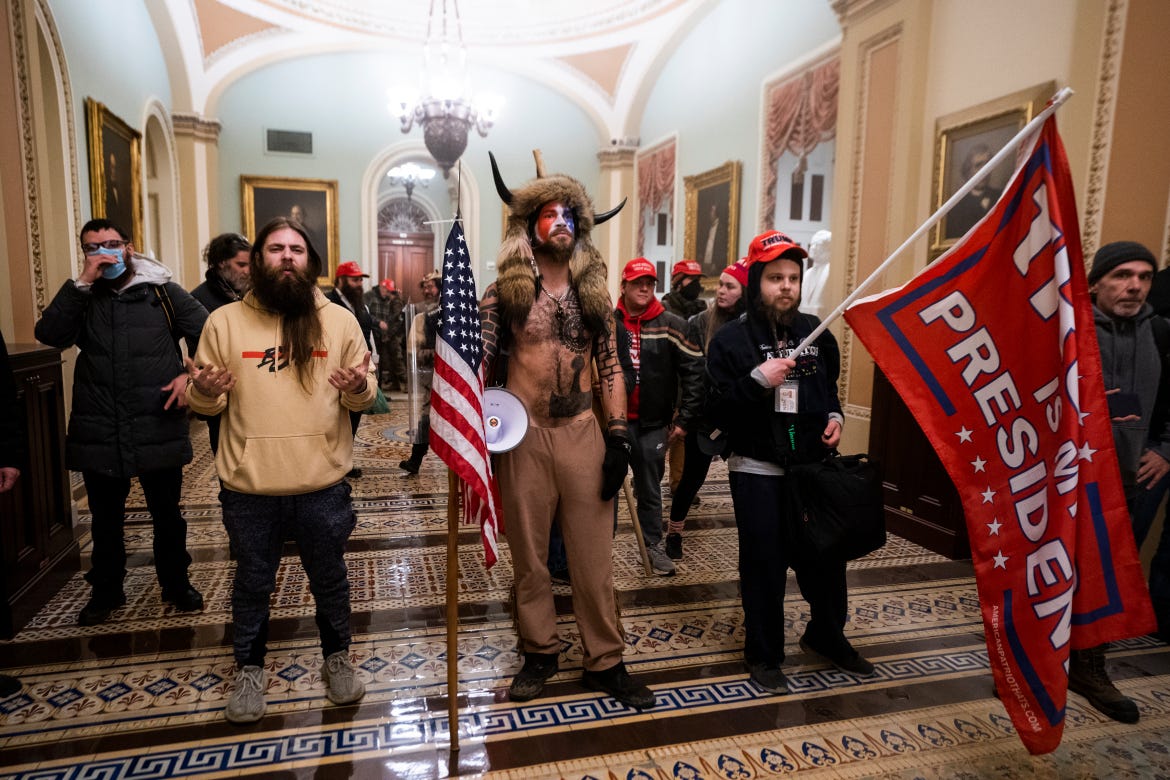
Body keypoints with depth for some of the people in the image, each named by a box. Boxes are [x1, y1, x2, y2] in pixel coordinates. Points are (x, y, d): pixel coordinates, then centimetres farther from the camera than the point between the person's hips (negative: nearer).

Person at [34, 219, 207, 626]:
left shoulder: (163, 293, 1)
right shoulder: (81, 298, 6)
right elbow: (49, 335, -12)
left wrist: (190, 374, -15)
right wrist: (82, 281, -16)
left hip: (158, 430, -1)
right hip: (99, 434, 2)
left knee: (167, 516, 13)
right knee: (106, 521, 17)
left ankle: (176, 584, 31)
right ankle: (106, 591, 34)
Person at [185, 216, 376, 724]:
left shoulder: (340, 321, 1)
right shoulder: (224, 321, 1)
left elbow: (365, 396, 3)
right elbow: (206, 404, 5)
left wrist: (359, 388, -19)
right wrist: (204, 391, -18)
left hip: (322, 483, 0)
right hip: (249, 488, 0)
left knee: (329, 578, 15)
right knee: (252, 583, 17)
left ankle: (337, 659, 37)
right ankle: (249, 671, 37)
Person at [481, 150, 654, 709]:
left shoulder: (595, 296, 8)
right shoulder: (504, 293, 1)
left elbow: (610, 367, 7)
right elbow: (479, 364, -1)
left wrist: (619, 436, 0)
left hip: (583, 434, 2)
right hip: (524, 435, -1)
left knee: (594, 553, 6)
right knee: (528, 553, 10)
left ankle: (605, 661, 21)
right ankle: (540, 653, 28)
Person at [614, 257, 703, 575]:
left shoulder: (672, 326, -3)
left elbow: (693, 372, -4)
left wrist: (685, 419, -7)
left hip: (652, 424, 0)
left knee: (650, 489, 11)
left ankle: (653, 545, 27)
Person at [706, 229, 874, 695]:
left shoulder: (816, 333, 7)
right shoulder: (731, 339, -7)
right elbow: (717, 412, -13)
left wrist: (834, 416, 2)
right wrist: (758, 380, -25)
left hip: (813, 466, 4)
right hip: (757, 472, -4)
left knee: (825, 557, 12)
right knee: (764, 565, 5)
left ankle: (827, 635, 39)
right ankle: (763, 654, 25)